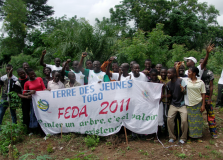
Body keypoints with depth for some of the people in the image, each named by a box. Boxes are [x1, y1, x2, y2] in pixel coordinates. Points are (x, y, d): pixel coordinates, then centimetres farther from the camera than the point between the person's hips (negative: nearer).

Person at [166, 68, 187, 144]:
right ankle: (172, 137, 8)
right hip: (173, 105, 4)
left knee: (184, 120, -14)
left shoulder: (181, 81, -9)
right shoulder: (168, 84, 6)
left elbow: (185, 92, -10)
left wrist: (182, 89, -32)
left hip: (182, 104, -4)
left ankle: (183, 138, 8)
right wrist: (167, 95, -7)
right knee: (169, 119, -11)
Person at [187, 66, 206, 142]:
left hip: (198, 104, -1)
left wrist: (203, 105, -6)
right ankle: (190, 136, 18)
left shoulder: (201, 82, -3)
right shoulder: (186, 81, 2)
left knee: (198, 120, 7)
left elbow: (203, 94, -3)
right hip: (189, 104, 1)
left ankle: (198, 136, 21)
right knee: (190, 120, 6)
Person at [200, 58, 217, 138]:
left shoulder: (209, 73, -2)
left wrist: (209, 99, -9)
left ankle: (213, 132, 10)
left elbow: (211, 87, -4)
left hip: (207, 96, -3)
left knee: (210, 114, -1)